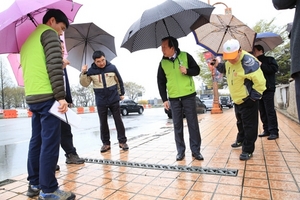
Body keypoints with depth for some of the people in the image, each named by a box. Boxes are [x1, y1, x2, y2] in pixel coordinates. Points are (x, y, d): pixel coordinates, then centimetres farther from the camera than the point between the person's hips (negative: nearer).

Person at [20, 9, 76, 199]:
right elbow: (54, 65, -15)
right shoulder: (49, 32, -1)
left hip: (32, 97, 9)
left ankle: (34, 184, 22)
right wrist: (61, 96, -19)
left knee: (37, 141, 13)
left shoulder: (28, 40, 26)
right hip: (47, 96, -9)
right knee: (50, 143, -6)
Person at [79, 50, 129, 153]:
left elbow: (119, 81, 7)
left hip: (114, 100, 0)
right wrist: (83, 73, -14)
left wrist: (121, 93, 10)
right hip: (101, 102, 1)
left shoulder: (112, 67, -3)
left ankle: (122, 141, 14)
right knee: (103, 123, 7)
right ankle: (106, 143, 19)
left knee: (118, 120, 4)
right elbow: (85, 84, 0)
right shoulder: (91, 71, -4)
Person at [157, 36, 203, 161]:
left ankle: (195, 150, 15)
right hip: (174, 99, 2)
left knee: (193, 124, 3)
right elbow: (161, 82, 7)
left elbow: (197, 70, 5)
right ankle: (180, 151, 18)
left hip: (188, 96, -1)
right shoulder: (162, 63, 4)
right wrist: (164, 99, 2)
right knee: (177, 126, 6)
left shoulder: (185, 56, -2)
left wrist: (187, 71, -17)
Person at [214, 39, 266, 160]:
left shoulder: (248, 61, -27)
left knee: (249, 125, 1)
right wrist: (218, 65, 1)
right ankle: (241, 140, 45)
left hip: (248, 100, -8)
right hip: (237, 100, 8)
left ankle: (248, 150, 13)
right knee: (240, 122, 25)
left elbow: (260, 81, -26)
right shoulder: (229, 61, -1)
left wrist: (254, 97, -20)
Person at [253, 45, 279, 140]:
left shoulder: (269, 59, 4)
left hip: (268, 90, -6)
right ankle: (266, 130, 13)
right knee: (262, 112, 7)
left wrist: (261, 66, -14)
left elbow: (274, 68, -13)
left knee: (270, 111, -8)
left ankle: (274, 131, -4)